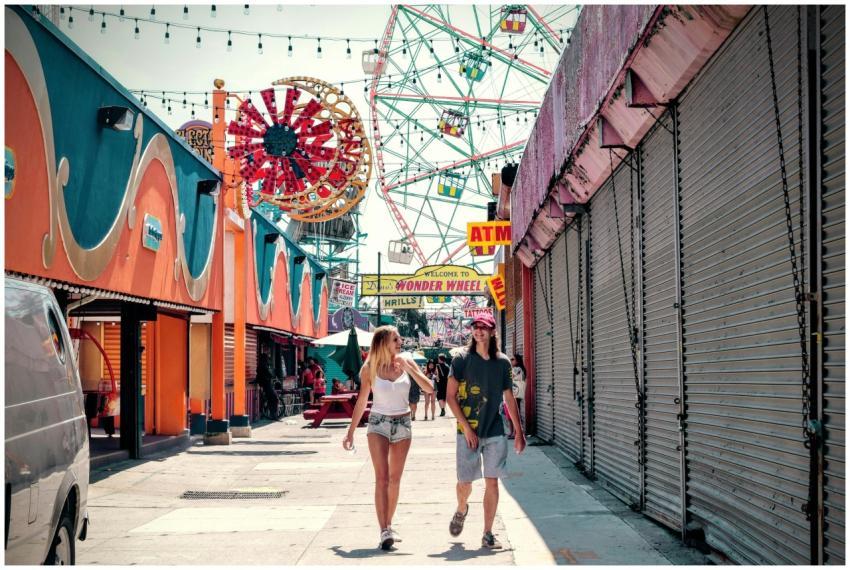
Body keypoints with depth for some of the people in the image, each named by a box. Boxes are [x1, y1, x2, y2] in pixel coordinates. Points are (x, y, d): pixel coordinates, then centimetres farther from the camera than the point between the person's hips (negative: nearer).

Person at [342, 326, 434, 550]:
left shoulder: (406, 363, 0)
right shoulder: (370, 368, -4)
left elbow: (428, 388, -7)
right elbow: (361, 401, 3)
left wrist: (409, 369, -19)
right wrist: (351, 432, 4)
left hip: (403, 424, 3)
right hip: (378, 424, -3)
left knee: (395, 479, 10)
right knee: (382, 478, -14)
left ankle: (388, 526, 23)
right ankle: (384, 532, -20)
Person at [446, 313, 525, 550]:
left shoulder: (502, 362, 5)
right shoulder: (462, 359, -3)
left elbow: (509, 399, 12)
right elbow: (450, 396, -3)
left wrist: (519, 432, 11)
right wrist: (466, 427, -10)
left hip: (495, 432, 2)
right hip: (468, 431, -2)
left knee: (492, 482, 0)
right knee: (465, 482, 1)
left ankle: (488, 534, 8)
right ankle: (461, 510, 35)